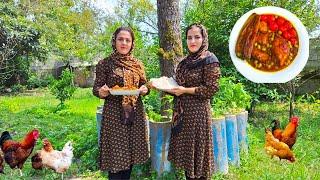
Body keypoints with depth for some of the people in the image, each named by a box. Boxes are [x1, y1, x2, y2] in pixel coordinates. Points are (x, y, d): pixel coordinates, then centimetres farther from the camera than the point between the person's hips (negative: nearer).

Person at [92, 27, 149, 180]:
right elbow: (96, 89, -3)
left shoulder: (137, 64, 7)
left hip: (135, 114, 4)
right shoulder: (104, 63, -4)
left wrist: (144, 90, -10)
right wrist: (102, 92, -25)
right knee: (116, 155, 0)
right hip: (114, 114, -4)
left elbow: (144, 86, 13)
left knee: (131, 153, 12)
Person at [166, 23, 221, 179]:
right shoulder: (185, 61, 14)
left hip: (198, 111, -7)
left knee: (196, 151, 2)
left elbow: (211, 89, -14)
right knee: (185, 150, 13)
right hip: (182, 112, 7)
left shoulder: (209, 60, -7)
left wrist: (185, 90, -16)